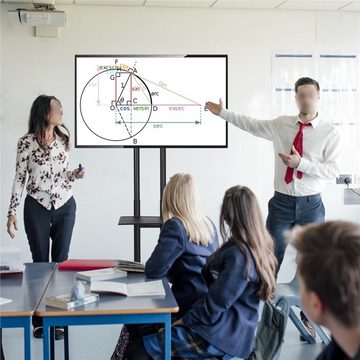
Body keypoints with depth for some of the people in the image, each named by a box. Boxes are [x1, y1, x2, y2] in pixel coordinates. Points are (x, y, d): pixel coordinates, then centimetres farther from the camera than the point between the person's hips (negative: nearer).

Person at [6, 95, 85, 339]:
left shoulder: (63, 139, 4)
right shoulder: (27, 142, -7)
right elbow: (20, 178, -4)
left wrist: (75, 174, -8)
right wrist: (12, 212, -8)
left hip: (65, 206, 3)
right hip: (37, 208, -3)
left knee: (61, 261, 2)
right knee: (40, 262, 3)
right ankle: (39, 320, 15)